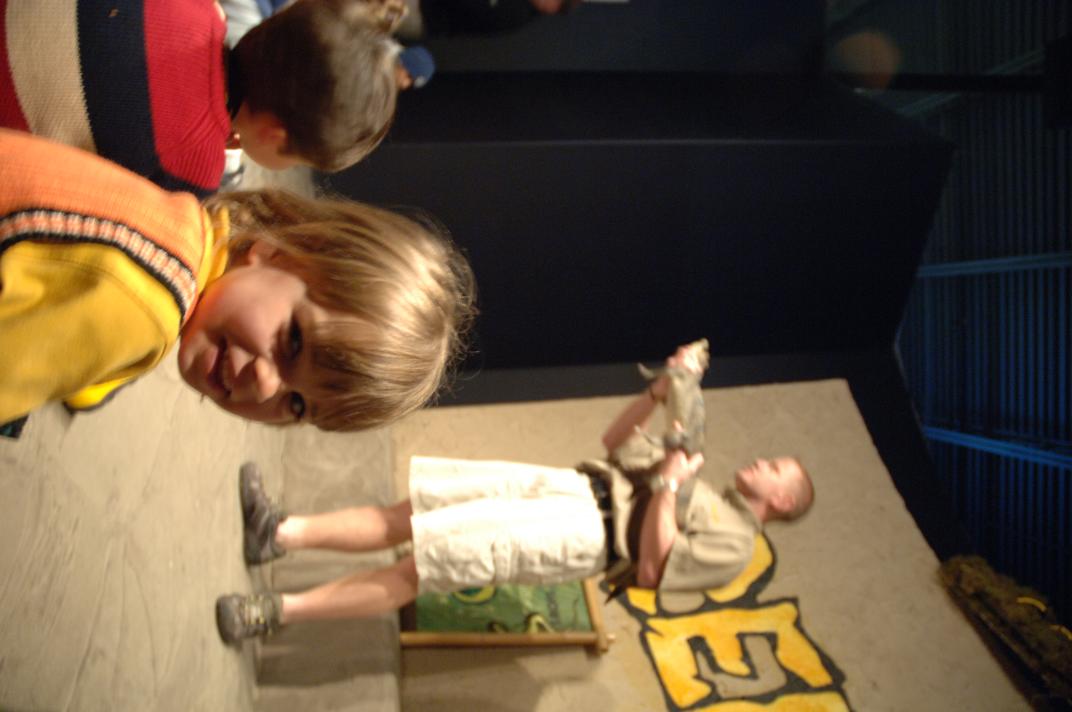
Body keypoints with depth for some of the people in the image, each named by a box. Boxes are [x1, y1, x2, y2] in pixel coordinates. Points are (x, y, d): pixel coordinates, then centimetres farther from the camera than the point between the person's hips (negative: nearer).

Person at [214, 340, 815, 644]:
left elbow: (651, 569, -12)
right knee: (407, 514, -8)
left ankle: (275, 611, -15)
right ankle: (282, 531, -10)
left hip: (584, 534, -8)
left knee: (418, 566, -18)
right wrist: (660, 392, 11)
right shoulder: (698, 484, 28)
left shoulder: (734, 542, 3)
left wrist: (669, 483, -16)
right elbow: (618, 442, 27)